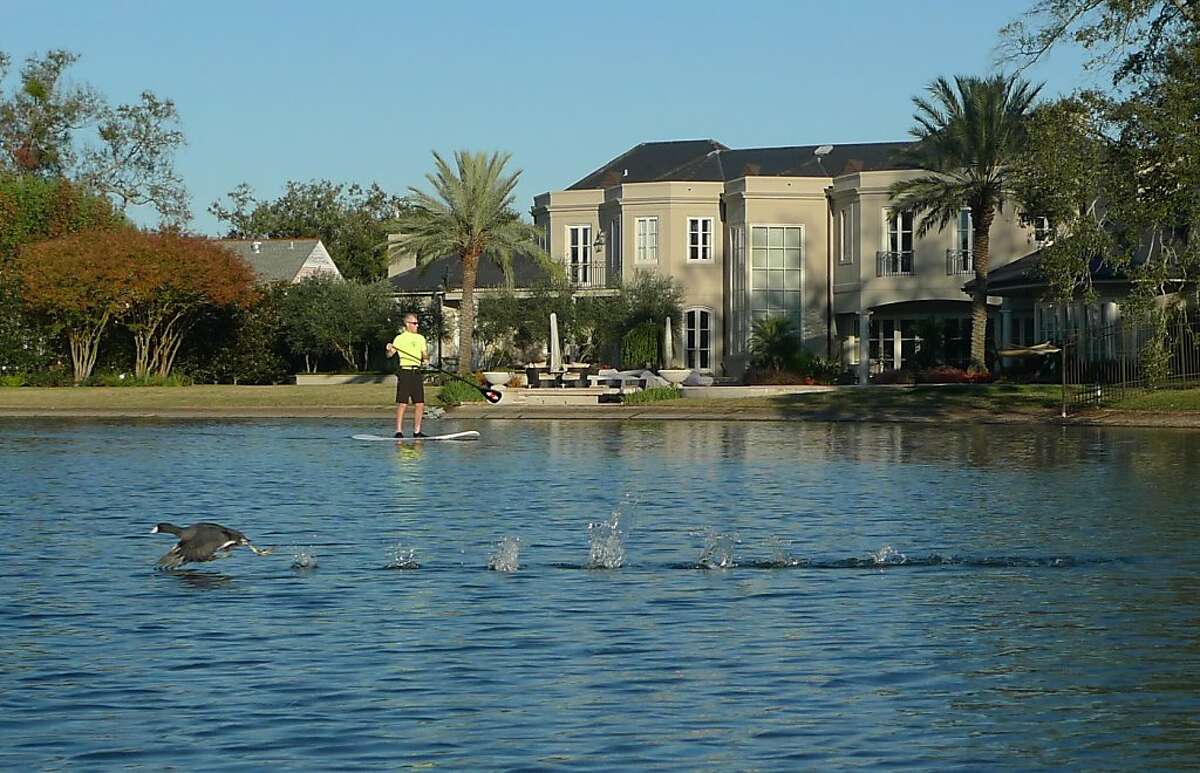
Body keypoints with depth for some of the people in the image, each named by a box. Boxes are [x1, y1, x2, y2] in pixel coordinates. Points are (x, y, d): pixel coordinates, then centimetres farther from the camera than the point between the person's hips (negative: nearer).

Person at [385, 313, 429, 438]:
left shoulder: (420, 338, 15)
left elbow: (425, 354, 14)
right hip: (405, 372, -5)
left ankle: (417, 431, 11)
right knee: (402, 403, -7)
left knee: (420, 404, 3)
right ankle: (399, 431, -5)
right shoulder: (400, 338, -1)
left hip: (417, 372, 5)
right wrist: (389, 349, -28)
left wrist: (426, 360, -7)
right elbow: (390, 355, -6)